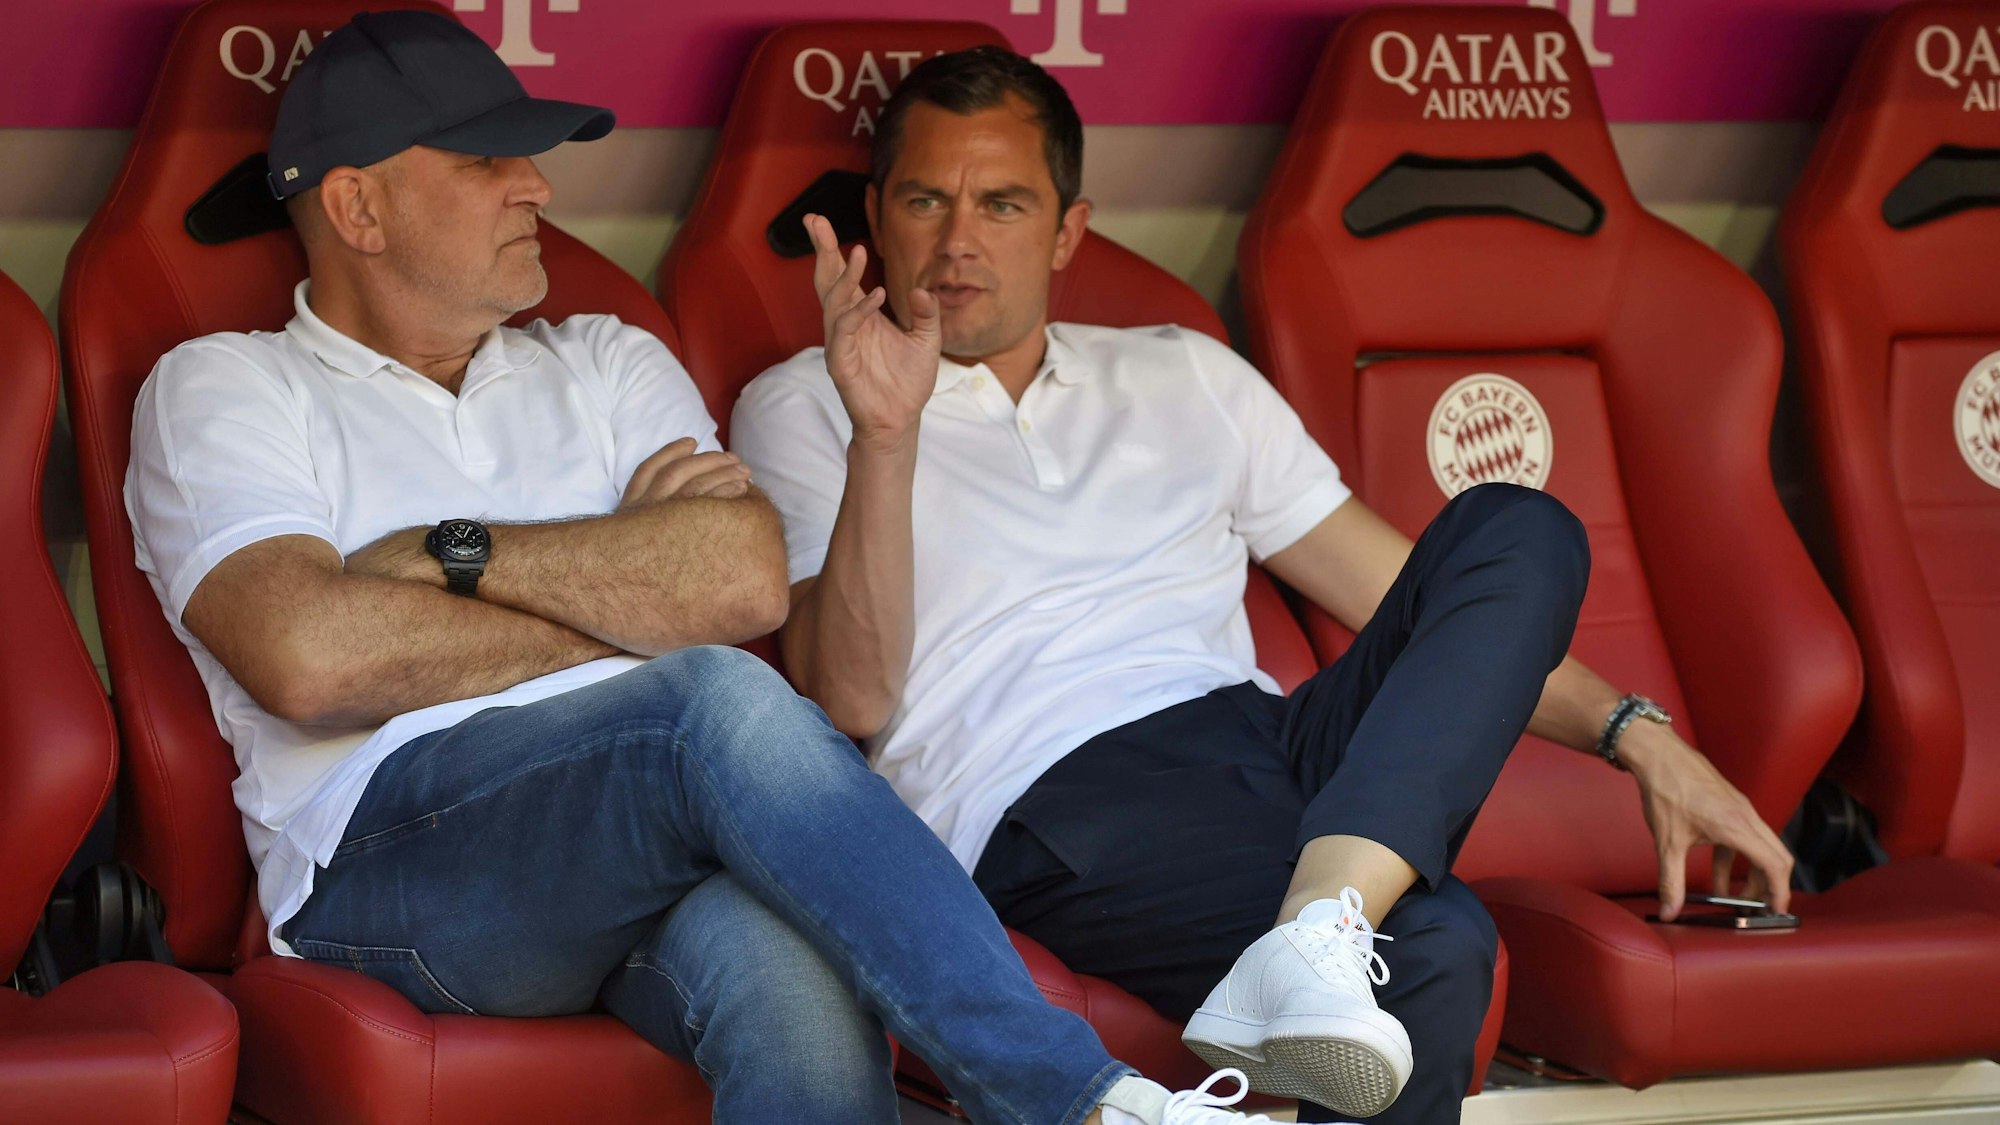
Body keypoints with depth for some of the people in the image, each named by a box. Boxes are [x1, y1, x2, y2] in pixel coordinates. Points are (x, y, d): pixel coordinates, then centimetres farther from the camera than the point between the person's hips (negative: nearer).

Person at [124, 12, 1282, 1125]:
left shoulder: (610, 365, 26)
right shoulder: (223, 389, 14)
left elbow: (745, 581, 5)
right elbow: (307, 658, -8)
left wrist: (460, 555, -1)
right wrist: (626, 598, 2)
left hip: (656, 833, 3)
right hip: (401, 855, -3)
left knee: (794, 970, -37)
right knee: (720, 700, -34)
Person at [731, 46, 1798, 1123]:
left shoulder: (1184, 377, 27)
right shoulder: (802, 409, 14)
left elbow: (1406, 599, 26)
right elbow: (852, 700, -2)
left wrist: (1634, 731, 13)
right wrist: (885, 433, -14)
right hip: (1061, 801, -6)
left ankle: (1315, 929, -39)